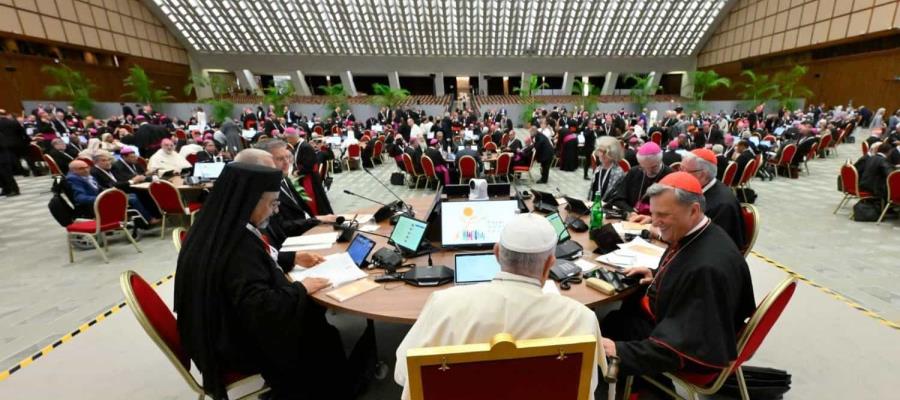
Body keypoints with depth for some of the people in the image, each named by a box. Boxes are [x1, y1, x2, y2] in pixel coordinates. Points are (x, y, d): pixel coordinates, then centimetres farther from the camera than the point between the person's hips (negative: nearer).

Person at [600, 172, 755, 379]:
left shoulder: (709, 267, -36)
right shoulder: (693, 235, -7)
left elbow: (687, 342, -33)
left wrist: (621, 351, -34)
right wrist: (657, 276, 0)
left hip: (685, 348, -8)